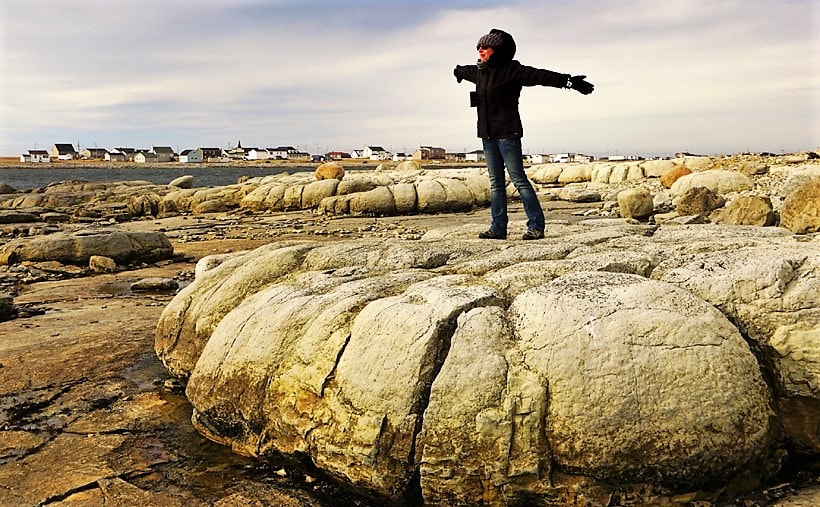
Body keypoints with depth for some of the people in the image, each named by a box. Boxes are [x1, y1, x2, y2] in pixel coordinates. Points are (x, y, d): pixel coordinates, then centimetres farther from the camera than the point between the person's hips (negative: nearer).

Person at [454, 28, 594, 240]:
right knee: (496, 183, 9)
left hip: (507, 134, -7)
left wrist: (568, 81, -26)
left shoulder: (511, 70, -8)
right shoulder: (479, 72, 14)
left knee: (519, 179, -8)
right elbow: (465, 71, 37)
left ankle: (536, 226, -3)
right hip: (487, 135, 7)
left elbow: (541, 76, -16)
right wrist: (458, 71, 59)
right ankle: (498, 228, 13)